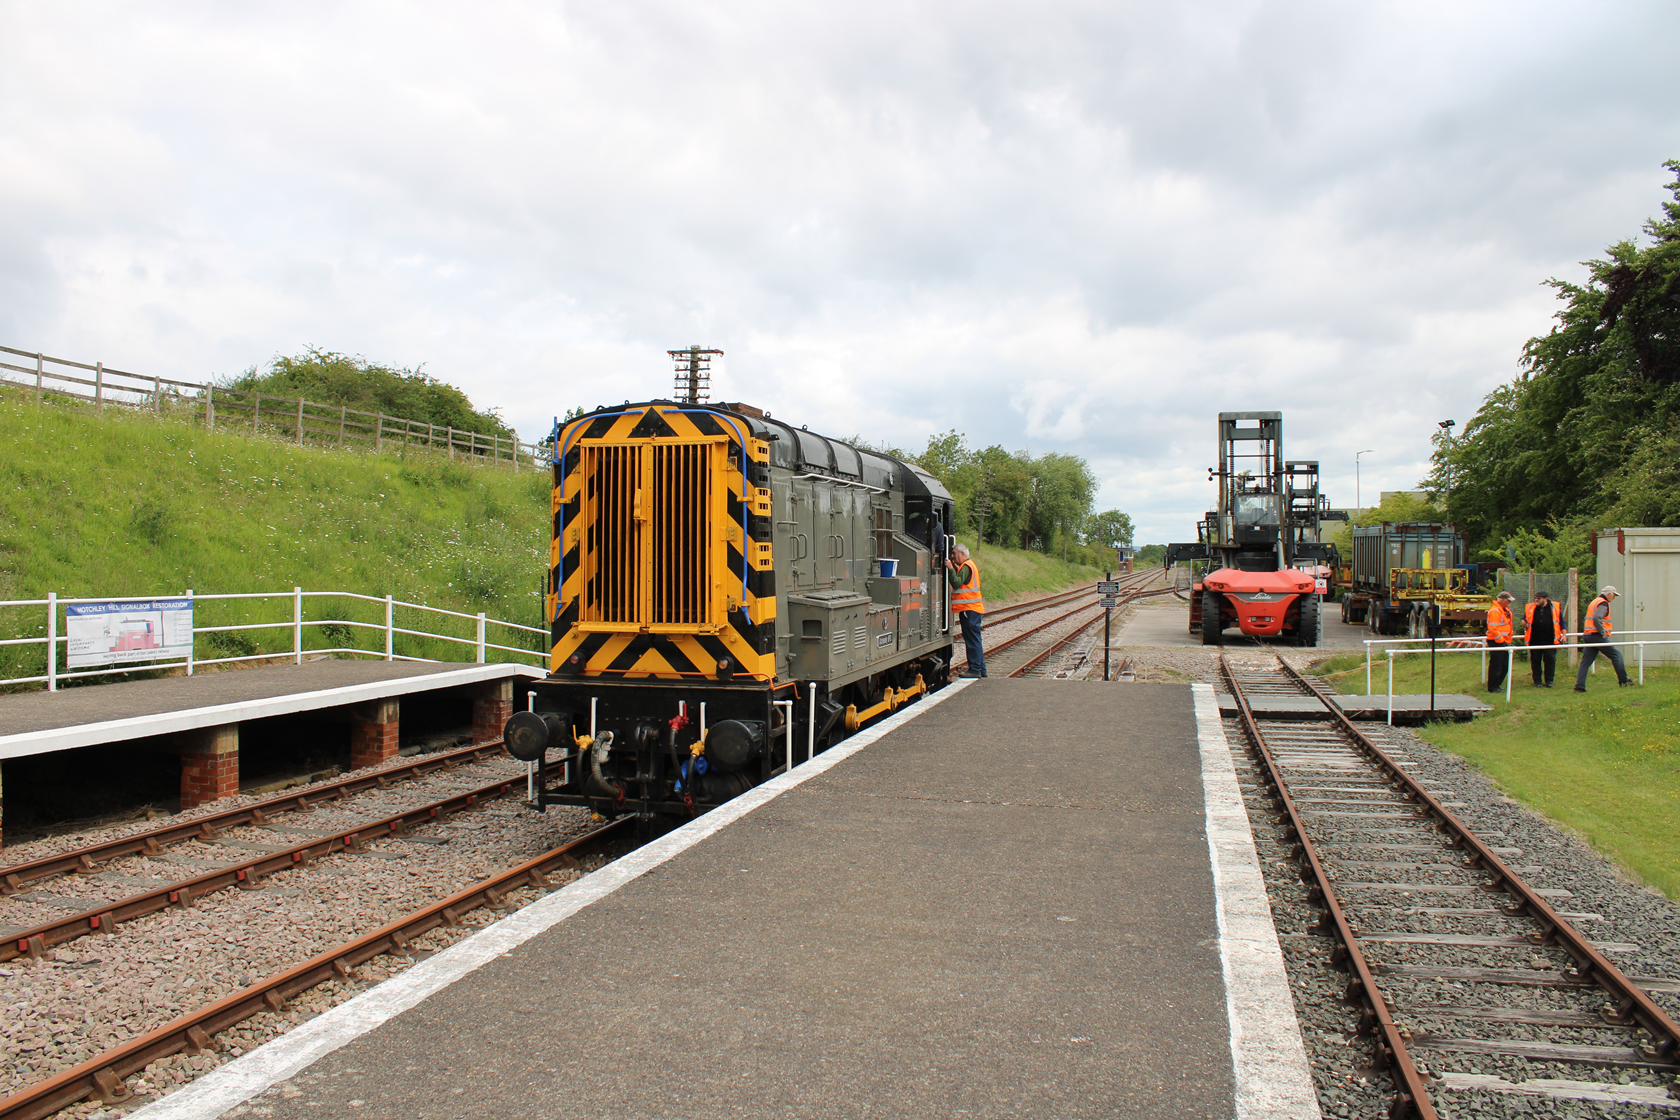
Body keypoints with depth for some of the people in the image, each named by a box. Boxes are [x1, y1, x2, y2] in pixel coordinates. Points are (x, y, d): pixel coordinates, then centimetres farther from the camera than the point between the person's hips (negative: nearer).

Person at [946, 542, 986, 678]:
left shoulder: (966, 566, -13)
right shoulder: (969, 565, 20)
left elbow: (956, 583, -22)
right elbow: (960, 581, 19)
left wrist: (951, 568, -18)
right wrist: (954, 568, 10)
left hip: (970, 609, -11)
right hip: (972, 609, 11)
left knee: (972, 640, -7)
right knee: (974, 640, 14)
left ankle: (975, 669, -5)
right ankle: (980, 668, 18)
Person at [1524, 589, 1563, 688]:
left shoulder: (1554, 607, 4)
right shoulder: (1530, 608, 8)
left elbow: (1561, 621, 8)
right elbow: (1525, 620, 18)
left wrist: (1563, 634, 2)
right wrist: (1524, 624, -6)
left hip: (1550, 640, -1)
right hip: (1534, 640, 2)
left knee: (1550, 660, 2)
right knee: (1535, 661, 5)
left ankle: (1549, 681, 12)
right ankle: (1537, 681, 15)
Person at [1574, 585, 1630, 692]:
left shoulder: (1594, 602, 21)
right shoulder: (1603, 604, -9)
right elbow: (1597, 619, -24)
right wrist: (1603, 633, -17)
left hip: (1588, 635, 9)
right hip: (1597, 636, -9)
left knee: (1586, 661, 4)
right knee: (1616, 655, 3)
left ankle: (1579, 686, -2)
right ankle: (1623, 681, 9)